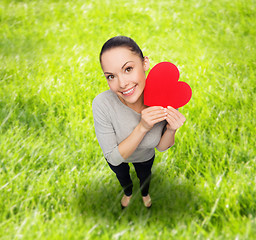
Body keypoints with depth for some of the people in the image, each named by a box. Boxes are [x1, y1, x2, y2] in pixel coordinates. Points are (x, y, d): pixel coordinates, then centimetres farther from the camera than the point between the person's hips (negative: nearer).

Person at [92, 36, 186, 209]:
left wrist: (171, 130, -40)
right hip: (116, 157, -1)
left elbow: (161, 147, -18)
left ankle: (145, 193, 69)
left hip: (145, 157, 2)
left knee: (145, 176, 35)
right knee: (123, 177, 33)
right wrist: (142, 127, -46)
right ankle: (128, 193, 67)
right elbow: (114, 158, -33)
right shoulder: (102, 104, -42)